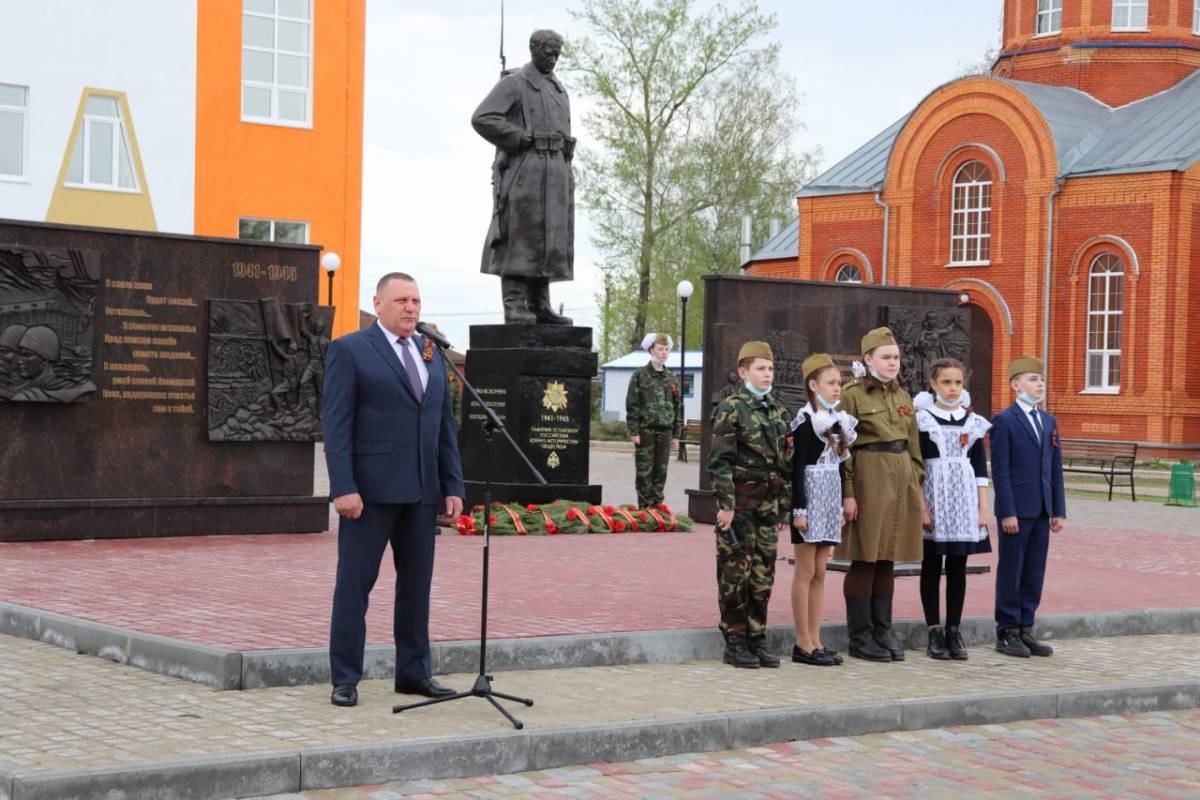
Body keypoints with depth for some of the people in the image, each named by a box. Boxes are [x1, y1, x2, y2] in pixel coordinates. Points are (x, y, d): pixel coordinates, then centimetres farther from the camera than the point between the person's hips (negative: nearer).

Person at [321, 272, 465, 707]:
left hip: (421, 491, 6)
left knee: (417, 582, 10)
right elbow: (336, 423, -9)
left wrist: (453, 485, 8)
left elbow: (445, 423, 15)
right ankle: (345, 679, 6)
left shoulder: (431, 354, 16)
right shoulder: (349, 350, -3)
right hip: (370, 489, -6)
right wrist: (343, 487, -17)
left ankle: (414, 672, 20)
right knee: (355, 583, 0)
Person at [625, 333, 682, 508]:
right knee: (645, 472, -1)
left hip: (665, 431, 4)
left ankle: (657, 506, 13)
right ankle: (644, 508, 4)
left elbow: (678, 407, 14)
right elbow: (632, 405, -4)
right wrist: (634, 431, -10)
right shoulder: (640, 375, -1)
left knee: (661, 472, 6)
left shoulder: (671, 379, 12)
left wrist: (677, 434, 9)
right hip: (646, 430, -4)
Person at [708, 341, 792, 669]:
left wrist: (784, 506, 14)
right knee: (735, 571, -1)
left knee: (763, 573, 8)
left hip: (768, 504, 6)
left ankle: (757, 639, 16)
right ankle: (734, 642, 6)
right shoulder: (731, 409, -6)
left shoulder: (778, 411, 13)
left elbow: (786, 462, 16)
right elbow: (720, 461, -11)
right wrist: (726, 504, -16)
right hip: (740, 503, -6)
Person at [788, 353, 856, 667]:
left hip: (830, 499, 8)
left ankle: (815, 641, 12)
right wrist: (799, 509, -17)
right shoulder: (806, 420, -9)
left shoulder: (837, 420, 14)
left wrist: (840, 507, 18)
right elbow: (797, 467, -13)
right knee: (806, 571, -3)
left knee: (819, 573, 9)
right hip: (811, 497, -8)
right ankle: (804, 644, 0)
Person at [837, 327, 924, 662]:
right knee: (864, 559, -2)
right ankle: (860, 637, 4)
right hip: (868, 478, -6)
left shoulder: (903, 396, 15)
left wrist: (916, 485, 12)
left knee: (888, 559, 9)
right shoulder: (852, 394, -6)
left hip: (901, 479, 6)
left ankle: (882, 631, 16)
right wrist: (848, 493, -15)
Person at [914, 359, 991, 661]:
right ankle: (935, 633, 8)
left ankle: (954, 631, 11)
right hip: (934, 497, -3)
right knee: (932, 565, 2)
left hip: (964, 501, 3)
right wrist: (921, 507, -11)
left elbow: (980, 467, 10)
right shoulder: (922, 420, -2)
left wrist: (983, 507, 4)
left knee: (958, 565, 5)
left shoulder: (973, 421, 9)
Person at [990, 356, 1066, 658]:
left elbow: (1055, 470, 13)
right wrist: (1007, 513, -15)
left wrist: (1059, 510, 7)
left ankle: (1025, 630, 15)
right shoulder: (1004, 421, -5)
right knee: (1011, 571, 0)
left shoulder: (1049, 422, 14)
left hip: (1042, 511, 6)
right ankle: (1007, 633, 7)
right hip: (1016, 510, -6)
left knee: (1035, 572, 8)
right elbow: (1000, 470, -10)